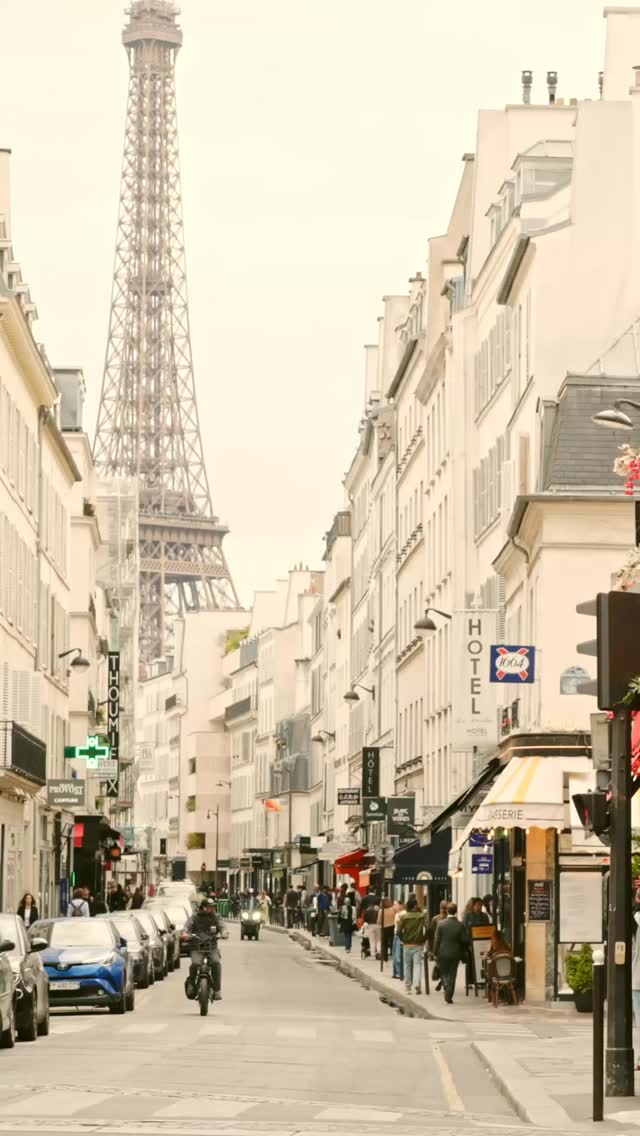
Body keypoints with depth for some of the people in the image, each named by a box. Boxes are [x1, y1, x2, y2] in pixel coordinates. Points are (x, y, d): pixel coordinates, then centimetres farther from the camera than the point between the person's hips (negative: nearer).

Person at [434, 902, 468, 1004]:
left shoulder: (441, 923, -8)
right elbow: (464, 940, -6)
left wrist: (435, 953, -1)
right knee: (452, 975, 9)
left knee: (443, 973, 14)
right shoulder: (460, 925, -7)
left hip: (443, 953, -1)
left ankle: (446, 987, -13)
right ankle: (449, 996, 5)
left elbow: (437, 940, -7)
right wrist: (464, 951, 13)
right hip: (455, 953, 1)